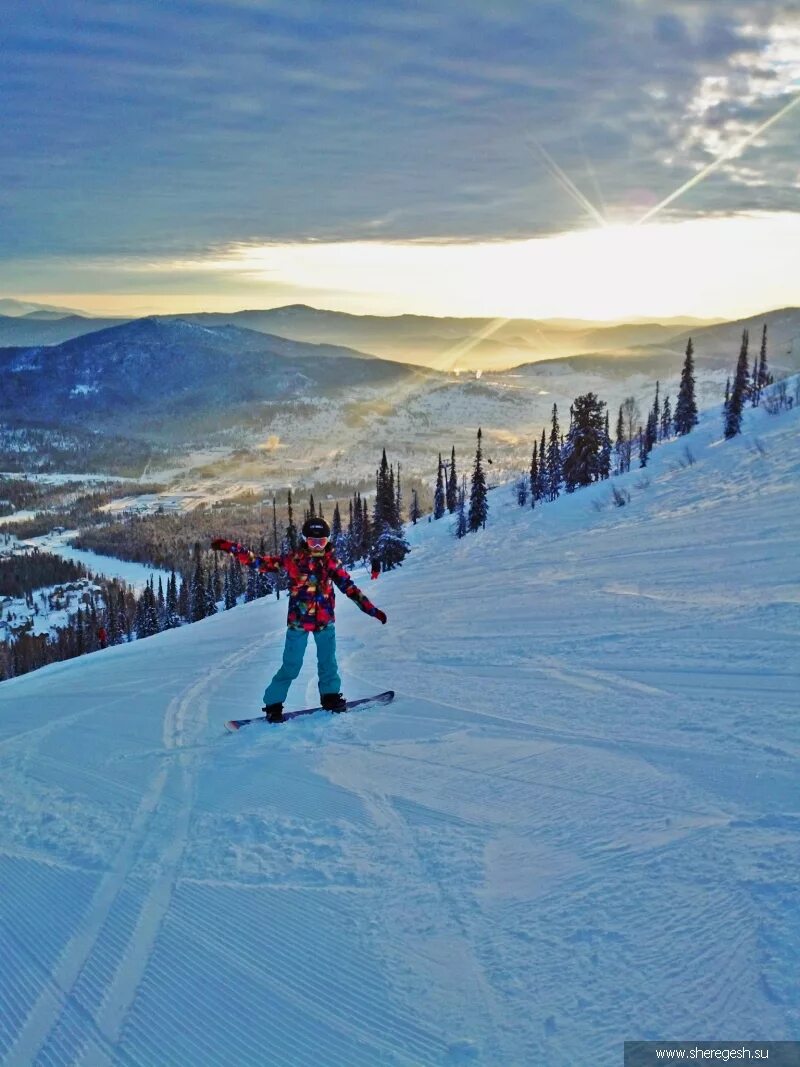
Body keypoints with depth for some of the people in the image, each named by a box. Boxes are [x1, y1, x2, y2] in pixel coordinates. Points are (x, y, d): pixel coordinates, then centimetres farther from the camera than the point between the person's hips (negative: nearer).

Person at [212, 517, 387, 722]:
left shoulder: (331, 561, 3)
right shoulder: (293, 558, -6)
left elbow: (348, 586, 6)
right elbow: (260, 562, -6)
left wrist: (372, 609, 4)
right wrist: (231, 548, -14)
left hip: (325, 620, 3)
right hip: (298, 621, -3)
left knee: (328, 662, 10)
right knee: (291, 666, -2)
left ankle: (330, 695, 30)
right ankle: (273, 704, 9)